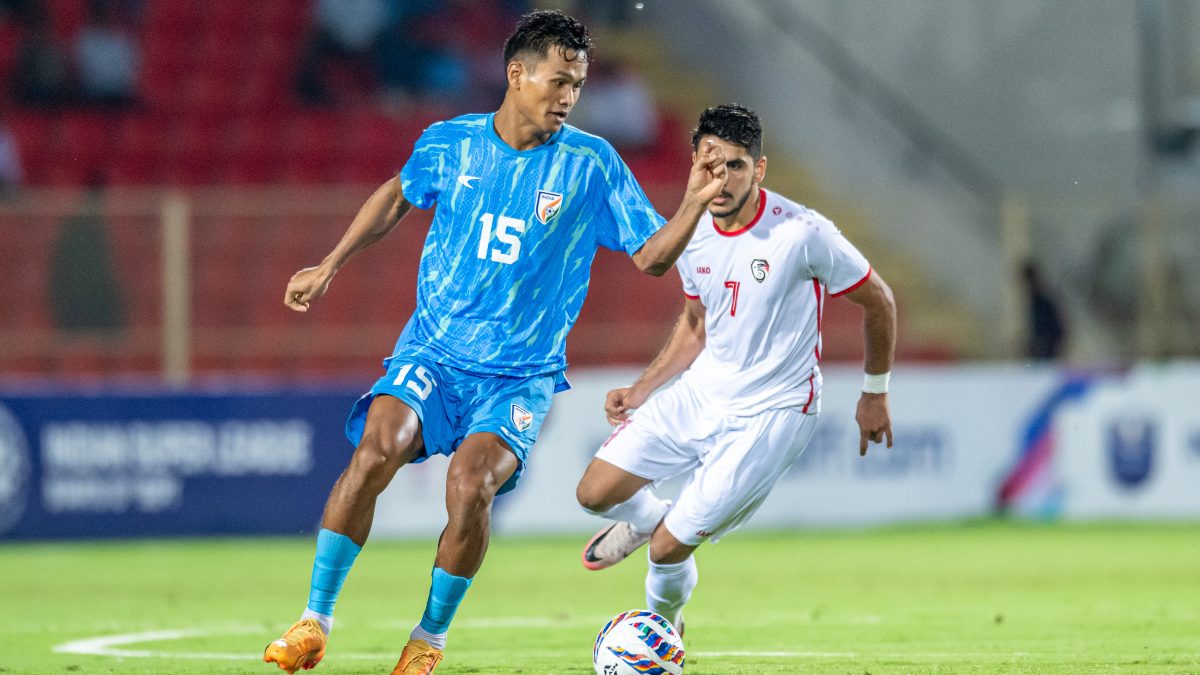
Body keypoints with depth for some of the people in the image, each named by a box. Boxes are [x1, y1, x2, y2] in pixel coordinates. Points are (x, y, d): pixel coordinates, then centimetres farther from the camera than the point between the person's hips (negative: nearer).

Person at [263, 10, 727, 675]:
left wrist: (695, 203, -18)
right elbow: (398, 194, 22)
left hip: (520, 375, -1)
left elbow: (650, 256, -1)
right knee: (377, 449, -25)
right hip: (431, 349, 1)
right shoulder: (450, 143, 1)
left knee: (470, 484, -25)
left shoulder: (591, 164, -3)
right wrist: (330, 266, 20)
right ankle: (314, 621, -14)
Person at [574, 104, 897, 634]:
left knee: (669, 548, -8)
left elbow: (878, 302, -6)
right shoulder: (693, 237, -3)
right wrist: (641, 391, 7)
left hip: (771, 414, -6)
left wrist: (875, 394, 3)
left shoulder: (803, 233, -21)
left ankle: (662, 625, 26)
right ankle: (648, 519, 36)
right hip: (701, 394, 6)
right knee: (595, 493, 0)